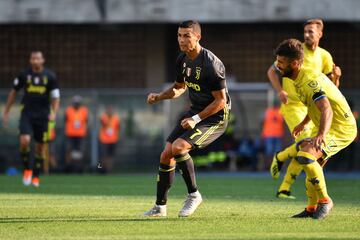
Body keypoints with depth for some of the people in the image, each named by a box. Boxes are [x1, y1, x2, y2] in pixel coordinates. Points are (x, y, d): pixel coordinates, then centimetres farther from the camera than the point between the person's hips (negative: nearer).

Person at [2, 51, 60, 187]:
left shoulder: (50, 76, -2)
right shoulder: (24, 75, 0)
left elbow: (55, 97, 1)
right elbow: (14, 93, 12)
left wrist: (54, 113, -17)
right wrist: (6, 112, 13)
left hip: (42, 116, 1)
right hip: (27, 114, 0)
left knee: (40, 147, 6)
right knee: (24, 141, -20)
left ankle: (36, 176, 22)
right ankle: (27, 169, 3)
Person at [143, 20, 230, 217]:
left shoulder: (211, 64, -24)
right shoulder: (182, 60, 2)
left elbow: (221, 101, -20)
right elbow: (179, 87, 20)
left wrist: (195, 119, -22)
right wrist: (159, 97, 1)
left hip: (215, 118, -8)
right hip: (195, 112, 8)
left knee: (178, 147, -27)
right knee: (166, 155, 2)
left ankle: (193, 194, -9)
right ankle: (160, 207, 14)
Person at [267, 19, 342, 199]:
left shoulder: (324, 56, 6)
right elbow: (272, 71, -2)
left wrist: (336, 76, -15)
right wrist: (280, 91, -17)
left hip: (312, 107, 5)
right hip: (292, 105, -5)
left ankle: (284, 189, 15)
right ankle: (279, 158, 7)